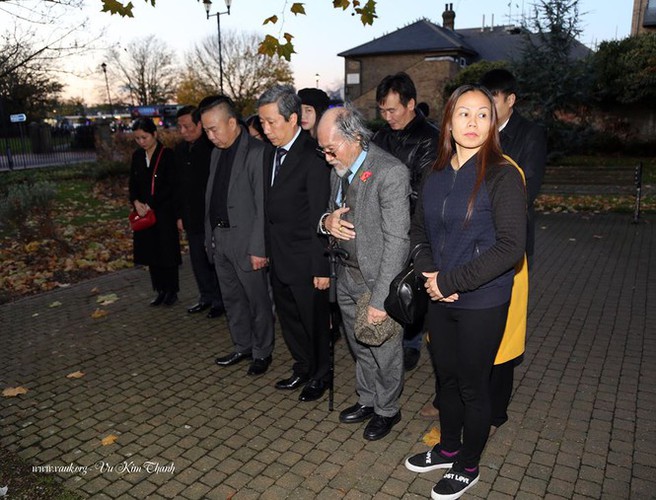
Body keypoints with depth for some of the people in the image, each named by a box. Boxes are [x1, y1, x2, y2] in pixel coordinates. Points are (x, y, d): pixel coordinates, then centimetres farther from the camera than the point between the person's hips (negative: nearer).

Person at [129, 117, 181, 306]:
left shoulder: (167, 155, -10)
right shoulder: (137, 156, 8)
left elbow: (171, 186, -13)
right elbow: (133, 184, 12)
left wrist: (150, 205, -16)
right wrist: (136, 202, -7)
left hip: (164, 213, -6)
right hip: (144, 213, 6)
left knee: (167, 253, 2)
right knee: (151, 253, 10)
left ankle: (172, 291, 17)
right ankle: (161, 291, 22)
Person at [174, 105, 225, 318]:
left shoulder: (213, 147, -12)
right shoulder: (181, 150, 10)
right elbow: (179, 185, 15)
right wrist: (180, 215, 14)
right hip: (192, 217, 7)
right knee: (198, 259, 14)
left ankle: (220, 301, 16)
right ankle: (207, 297, 28)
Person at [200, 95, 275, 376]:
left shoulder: (257, 152, -15)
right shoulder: (217, 152, 11)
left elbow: (263, 205, -18)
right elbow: (211, 197, 13)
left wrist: (258, 248, -19)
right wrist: (209, 237, 10)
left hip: (245, 241, -8)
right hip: (220, 239, 8)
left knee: (258, 300, 7)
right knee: (232, 299, 18)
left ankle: (262, 352, 24)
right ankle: (242, 346, 34)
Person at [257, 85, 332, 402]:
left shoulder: (313, 158, -18)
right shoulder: (273, 153, 7)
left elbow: (319, 217, -18)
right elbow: (271, 207, 10)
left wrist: (321, 268, -17)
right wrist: (266, 250, 8)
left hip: (305, 262, -8)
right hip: (279, 259, 8)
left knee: (315, 322, 11)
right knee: (289, 320, 20)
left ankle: (320, 375, 32)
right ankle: (302, 368, 40)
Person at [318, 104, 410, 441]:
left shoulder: (391, 173, -21)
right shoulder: (338, 170, 4)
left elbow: (396, 241, -23)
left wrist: (380, 299, -24)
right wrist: (327, 222, -10)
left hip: (378, 278, -7)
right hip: (347, 276, 7)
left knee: (385, 352, 12)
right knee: (360, 348, 22)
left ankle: (387, 410, 35)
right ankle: (367, 400, 44)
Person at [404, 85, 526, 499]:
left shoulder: (502, 176, -14)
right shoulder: (437, 176, 4)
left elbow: (511, 247, -21)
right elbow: (419, 231, 12)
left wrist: (451, 281, -19)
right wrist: (429, 273, -5)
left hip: (482, 304, -5)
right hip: (440, 299, 5)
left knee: (473, 386, 11)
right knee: (448, 379, 21)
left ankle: (468, 466, 34)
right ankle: (448, 448, 44)